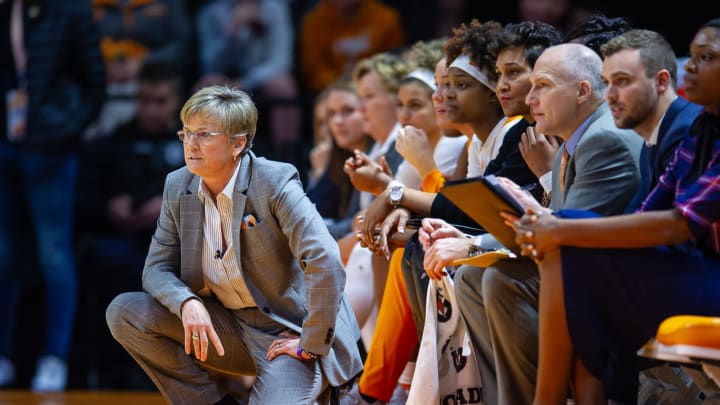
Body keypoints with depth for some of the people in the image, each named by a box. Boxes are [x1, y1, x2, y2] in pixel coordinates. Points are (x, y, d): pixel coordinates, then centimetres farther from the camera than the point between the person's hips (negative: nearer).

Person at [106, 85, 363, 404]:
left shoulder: (275, 183, -19)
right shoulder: (178, 187, 0)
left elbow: (326, 265, -27)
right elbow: (157, 267, 3)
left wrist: (311, 346, -23)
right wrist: (187, 303, -20)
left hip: (286, 332, -6)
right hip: (226, 325, 6)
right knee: (124, 313, -10)